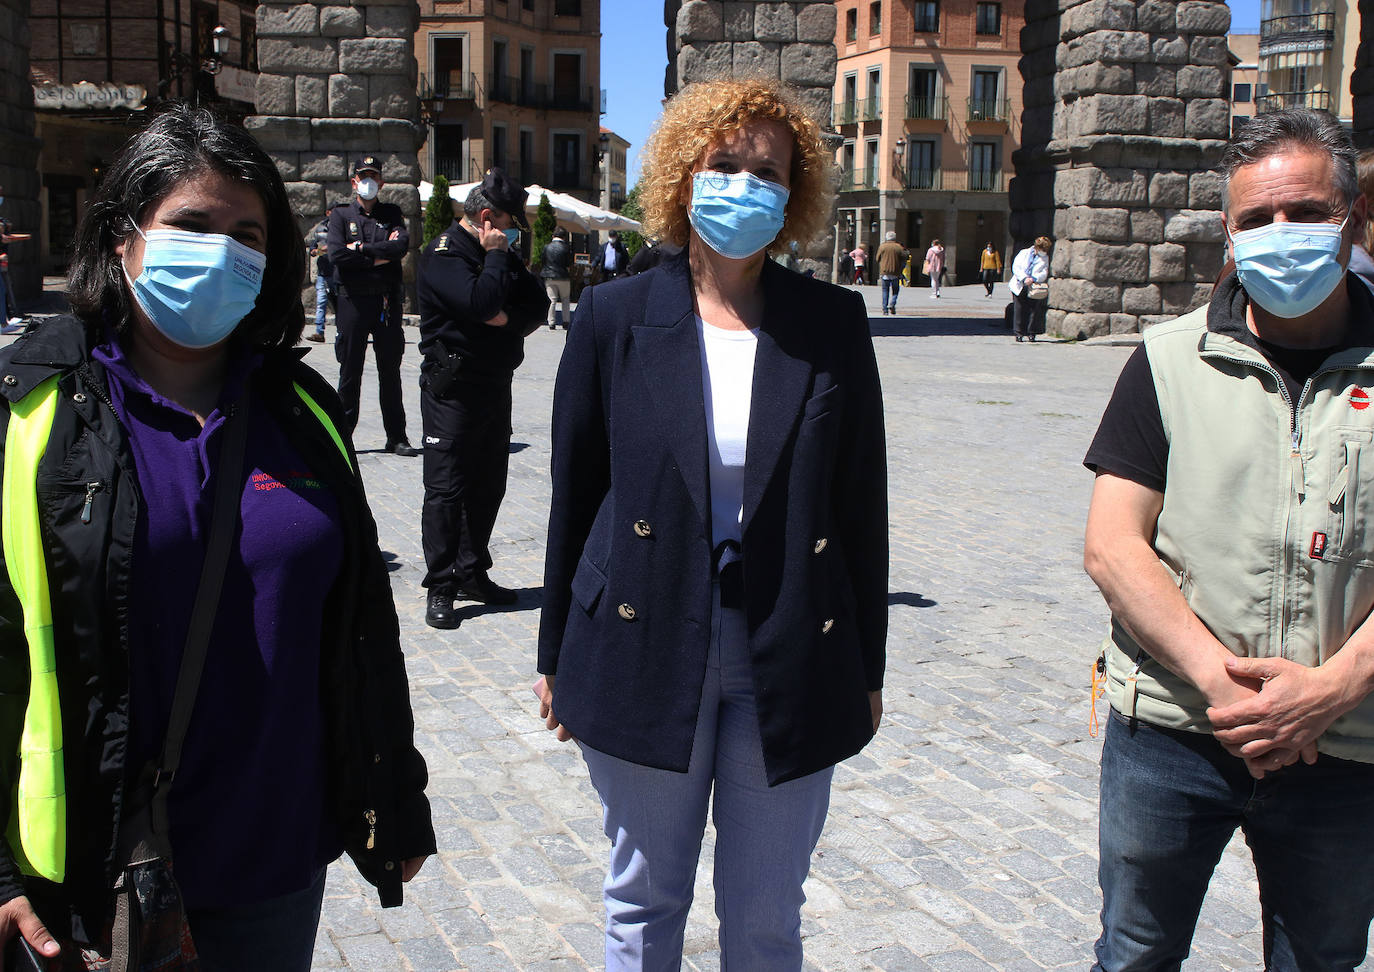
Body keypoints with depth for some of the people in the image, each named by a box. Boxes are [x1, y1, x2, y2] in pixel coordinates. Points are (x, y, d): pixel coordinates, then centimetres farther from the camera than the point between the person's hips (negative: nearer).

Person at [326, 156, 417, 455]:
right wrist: (379, 257, -8)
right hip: (351, 300, -1)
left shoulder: (392, 214, 12)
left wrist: (362, 247, -10)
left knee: (390, 372, 5)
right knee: (350, 372, 3)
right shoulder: (340, 215, 7)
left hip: (387, 302, 1)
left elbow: (402, 245, -8)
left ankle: (396, 437, 10)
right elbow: (336, 254, -9)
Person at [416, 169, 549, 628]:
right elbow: (480, 301, -27)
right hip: (452, 390, -8)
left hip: (496, 387, 8)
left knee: (488, 487, 11)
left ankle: (472, 574, 23)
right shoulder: (443, 254, -11)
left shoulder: (502, 253, 13)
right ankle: (440, 589, 3)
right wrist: (495, 256, -13)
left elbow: (538, 304, 9)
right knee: (446, 490, -4)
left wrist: (509, 318, -10)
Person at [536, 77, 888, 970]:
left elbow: (862, 502, 3)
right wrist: (556, 657, 6)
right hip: (643, 655, 0)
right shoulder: (614, 317, -2)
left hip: (791, 667, 1)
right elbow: (575, 495, 2)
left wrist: (868, 669, 5)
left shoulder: (834, 323, -1)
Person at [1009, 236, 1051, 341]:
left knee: (1034, 310, -4)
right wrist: (1024, 278, -15)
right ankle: (1019, 333, 8)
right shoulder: (1024, 253, 7)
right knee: (1020, 310, 0)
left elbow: (1044, 275, -1)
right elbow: (1015, 267, -1)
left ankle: (1032, 333, 7)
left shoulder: (1045, 258, 8)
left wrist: (1033, 279, -20)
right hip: (1020, 287, 0)